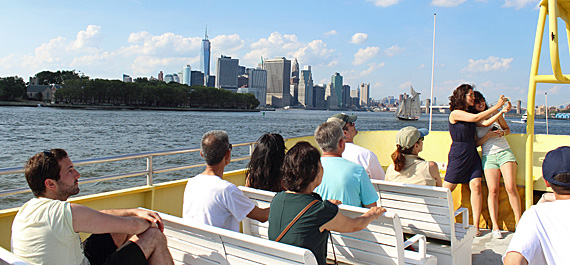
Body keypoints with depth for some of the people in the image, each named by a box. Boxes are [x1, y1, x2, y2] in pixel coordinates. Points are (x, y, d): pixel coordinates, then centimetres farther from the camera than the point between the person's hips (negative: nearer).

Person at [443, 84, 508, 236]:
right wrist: (497, 106, -13)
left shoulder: (469, 114, 13)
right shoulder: (455, 113, -10)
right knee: (447, 189, 0)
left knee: (476, 186, -5)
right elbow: (477, 118, -18)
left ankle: (476, 226, -1)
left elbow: (485, 123, 3)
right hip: (458, 155, -7)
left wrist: (501, 112, -7)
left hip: (472, 155, 7)